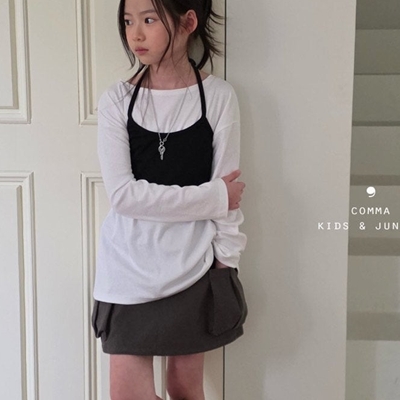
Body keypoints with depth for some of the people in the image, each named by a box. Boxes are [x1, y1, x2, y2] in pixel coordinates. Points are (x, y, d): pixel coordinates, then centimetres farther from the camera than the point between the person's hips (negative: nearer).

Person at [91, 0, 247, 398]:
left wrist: (224, 264, -4)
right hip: (129, 269, 1)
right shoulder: (116, 100, -4)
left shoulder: (218, 97, -5)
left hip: (193, 268, 0)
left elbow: (227, 191, -2)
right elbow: (122, 193, -13)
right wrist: (213, 196, -14)